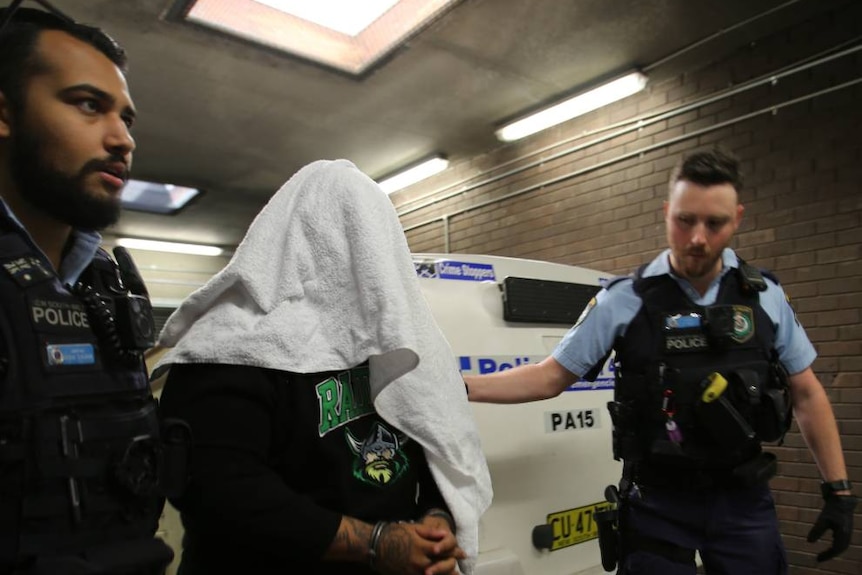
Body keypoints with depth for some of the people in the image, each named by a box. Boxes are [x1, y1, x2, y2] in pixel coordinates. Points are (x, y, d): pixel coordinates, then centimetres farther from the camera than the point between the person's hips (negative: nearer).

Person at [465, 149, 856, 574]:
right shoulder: (624, 301, -10)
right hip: (659, 502, -2)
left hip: (744, 499, 3)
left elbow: (807, 394, 8)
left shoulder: (765, 296, -1)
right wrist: (458, 387, -19)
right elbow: (548, 378, -8)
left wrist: (838, 489, 5)